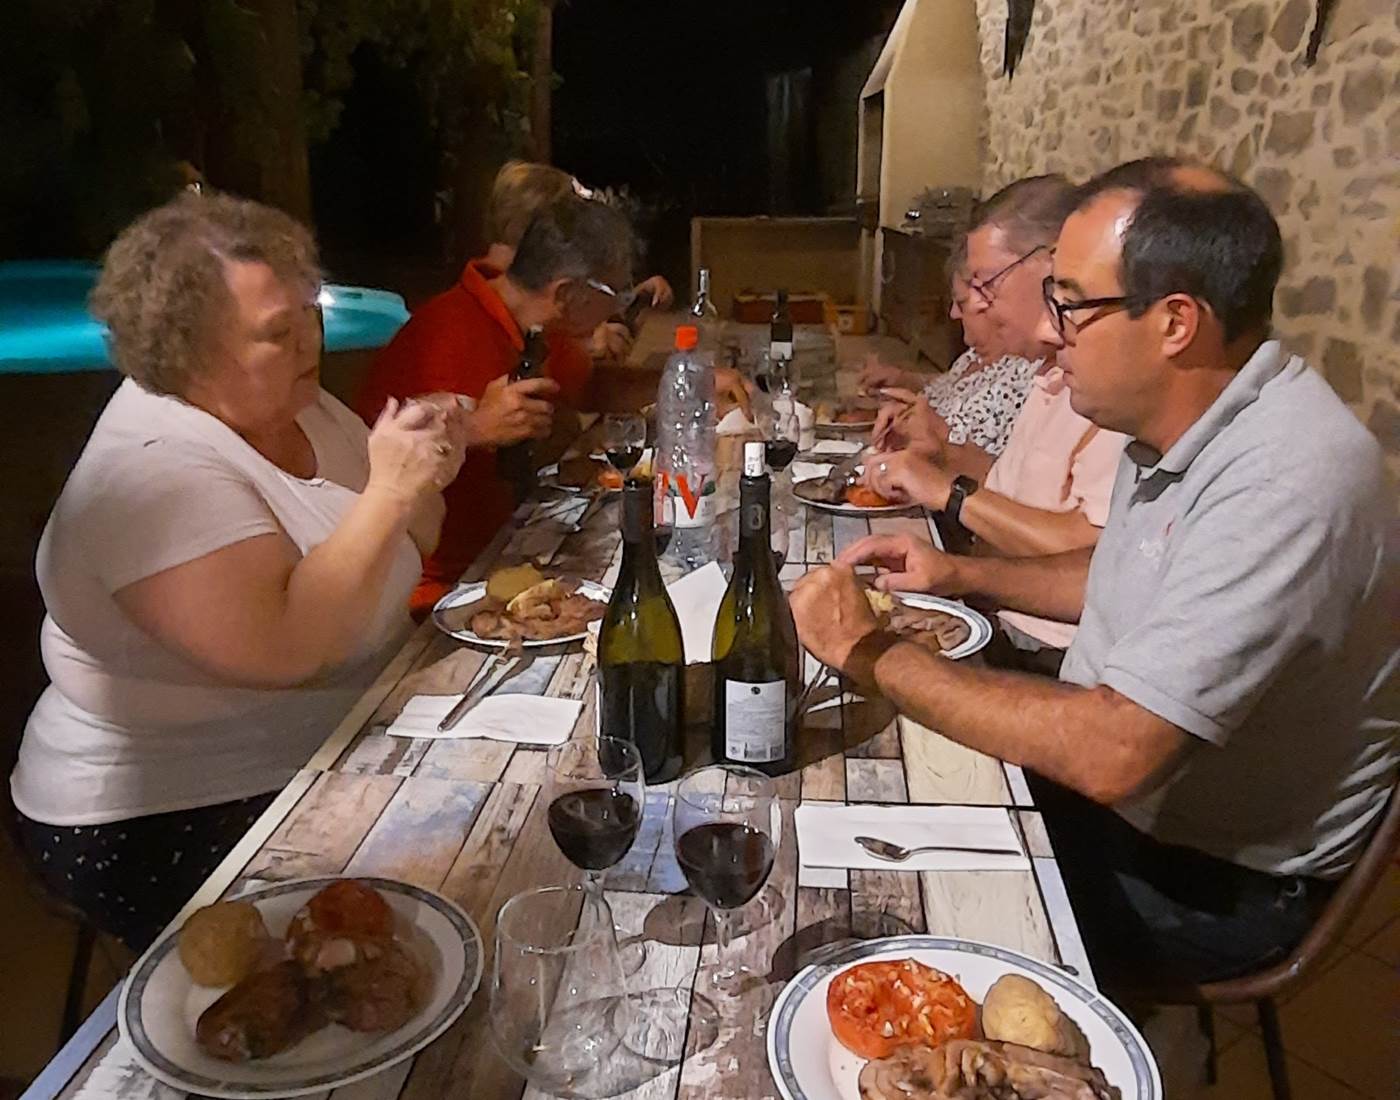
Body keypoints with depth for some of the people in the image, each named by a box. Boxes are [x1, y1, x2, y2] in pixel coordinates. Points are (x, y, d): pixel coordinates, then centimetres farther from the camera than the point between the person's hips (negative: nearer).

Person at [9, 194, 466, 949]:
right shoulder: (153, 473, -22)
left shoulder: (290, 401, 3)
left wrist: (423, 481, -10)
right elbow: (281, 648, -32)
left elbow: (399, 544, 11)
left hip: (324, 760, 8)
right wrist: (387, 490, -28)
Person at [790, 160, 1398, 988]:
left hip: (1217, 878, -8)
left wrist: (874, 655, -27)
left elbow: (1115, 754, -35)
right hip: (1112, 759, 8)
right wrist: (964, 574, 3)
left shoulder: (1286, 481, -31)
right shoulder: (1177, 420, -1)